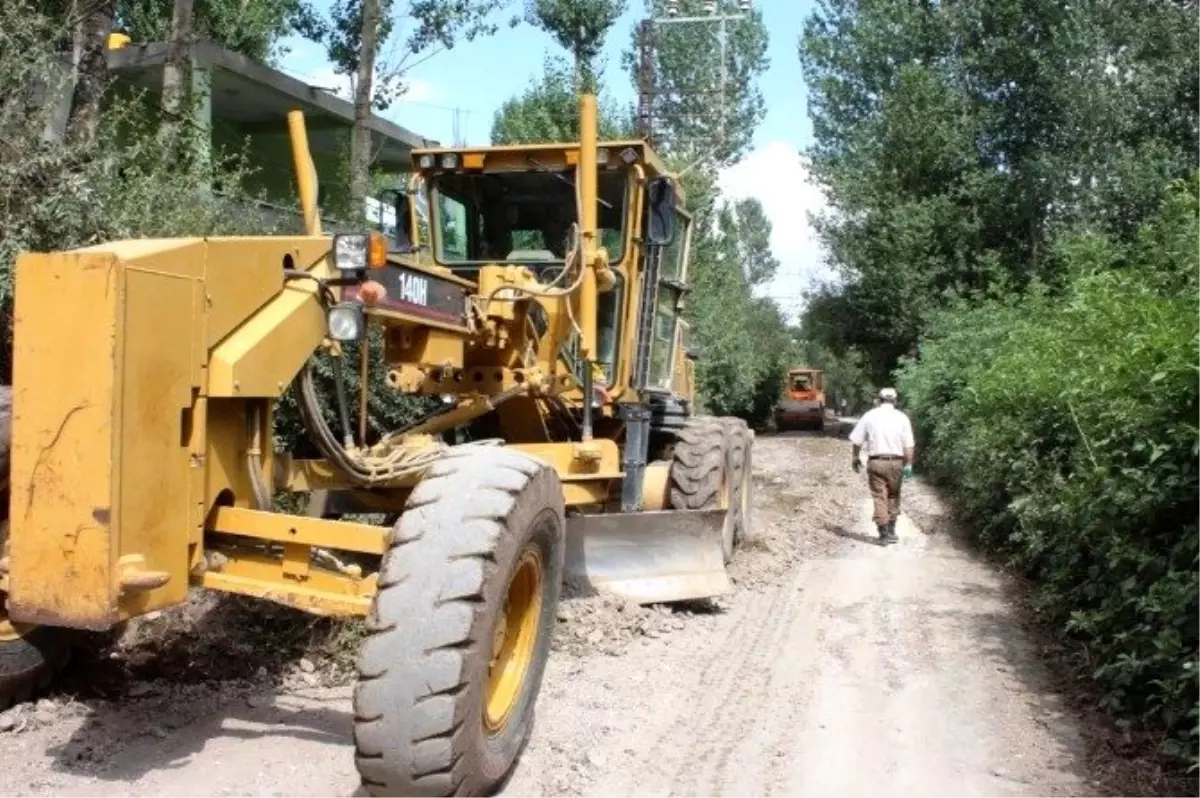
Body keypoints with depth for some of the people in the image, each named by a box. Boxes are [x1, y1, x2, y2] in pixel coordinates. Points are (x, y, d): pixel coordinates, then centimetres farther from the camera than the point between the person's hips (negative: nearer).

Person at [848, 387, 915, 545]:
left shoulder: (869, 416, 0)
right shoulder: (901, 417, 0)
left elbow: (857, 441, 1)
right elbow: (909, 445, -4)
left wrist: (856, 458, 14)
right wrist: (908, 464, 1)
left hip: (876, 462, -1)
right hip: (895, 462, 1)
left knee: (880, 498, 3)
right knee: (893, 496, 16)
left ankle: (884, 533, 1)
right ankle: (891, 531, 20)